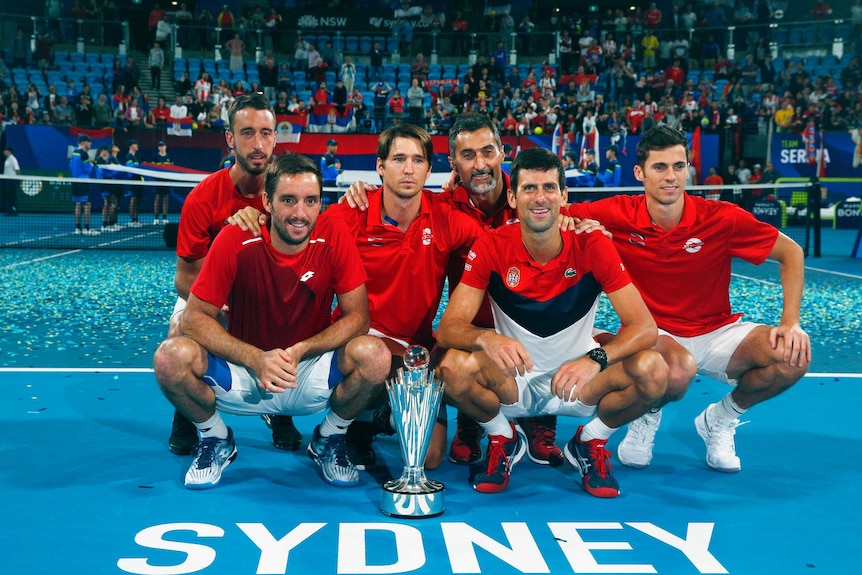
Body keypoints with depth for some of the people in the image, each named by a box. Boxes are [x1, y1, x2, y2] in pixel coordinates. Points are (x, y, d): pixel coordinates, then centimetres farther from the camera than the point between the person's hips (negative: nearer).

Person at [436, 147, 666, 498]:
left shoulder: (592, 247, -14)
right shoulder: (491, 248, -14)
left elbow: (644, 326, -18)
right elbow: (448, 328, -19)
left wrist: (596, 359, -38)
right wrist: (486, 339, -43)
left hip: (577, 380, 1)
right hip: (513, 380, 0)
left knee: (652, 370, -27)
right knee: (454, 367, -31)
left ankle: (590, 442, 5)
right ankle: (503, 440, 2)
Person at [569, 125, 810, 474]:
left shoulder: (722, 218, -13)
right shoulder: (617, 215, -14)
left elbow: (791, 252, -2)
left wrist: (790, 322, -12)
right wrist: (574, 223, -27)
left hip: (717, 332, 3)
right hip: (652, 333, -2)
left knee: (793, 357, -23)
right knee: (678, 370, -39)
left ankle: (719, 419, 7)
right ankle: (647, 415, 2)